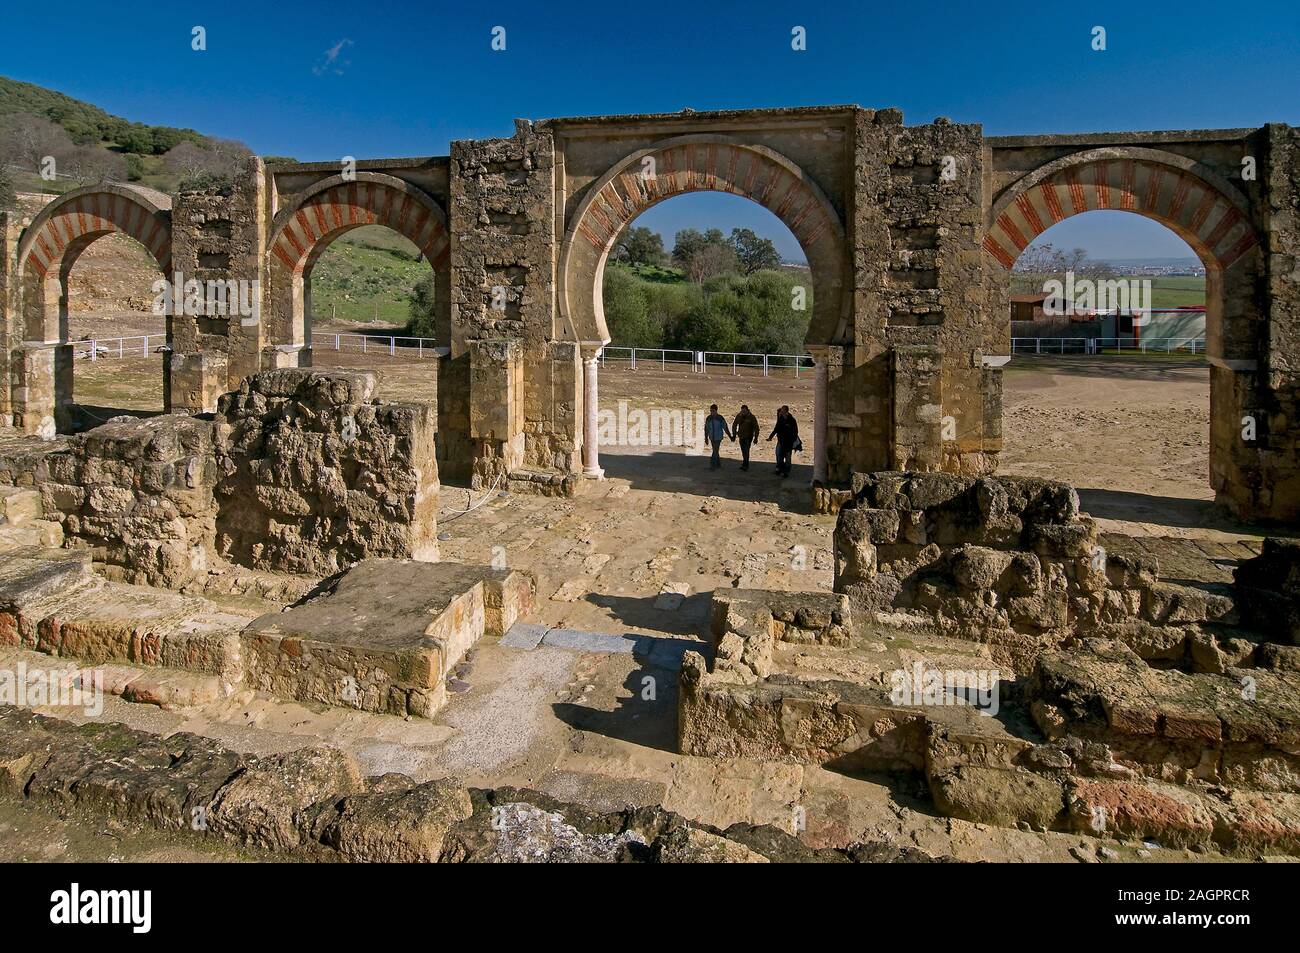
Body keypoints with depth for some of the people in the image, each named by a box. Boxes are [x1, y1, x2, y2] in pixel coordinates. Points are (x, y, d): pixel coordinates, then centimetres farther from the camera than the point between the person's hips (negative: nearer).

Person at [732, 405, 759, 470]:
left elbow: (756, 428, -7)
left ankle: (745, 465, -12)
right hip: (741, 436, 5)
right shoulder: (738, 416, -2)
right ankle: (745, 463, 24)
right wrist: (734, 435, 9)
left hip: (748, 437, -4)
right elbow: (734, 425, 11)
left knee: (746, 450, -13)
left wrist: (756, 437, -10)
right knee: (743, 450, 11)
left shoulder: (752, 417, -12)